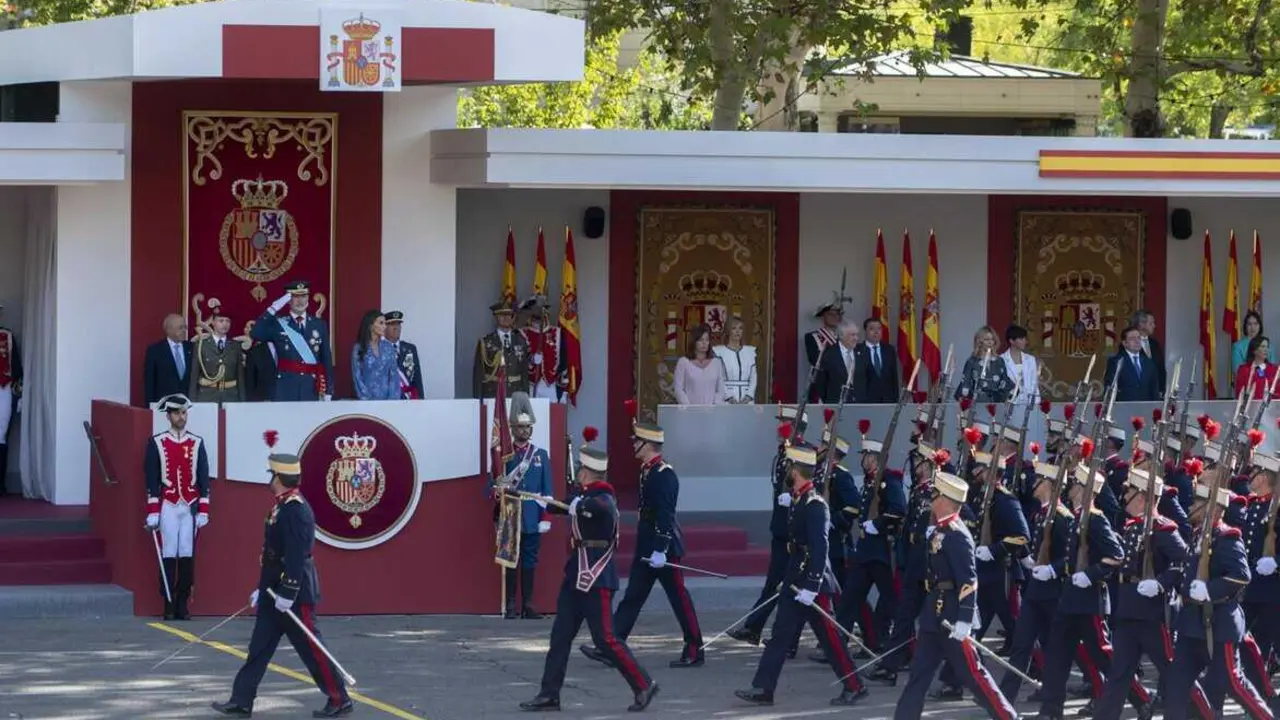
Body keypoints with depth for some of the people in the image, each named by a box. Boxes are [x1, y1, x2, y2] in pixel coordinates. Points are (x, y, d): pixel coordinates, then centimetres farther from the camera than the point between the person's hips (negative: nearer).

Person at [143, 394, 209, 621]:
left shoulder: (197, 443, 9)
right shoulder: (157, 443, 3)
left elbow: (203, 479, 9)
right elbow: (151, 480, 1)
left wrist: (203, 511, 3)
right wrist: (152, 513, -3)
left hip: (190, 507, 2)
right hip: (168, 506, -2)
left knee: (187, 556, 0)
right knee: (168, 556, -3)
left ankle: (183, 604, 5)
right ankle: (169, 604, 1)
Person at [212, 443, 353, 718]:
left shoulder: (295, 510, -20)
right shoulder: (281, 507, 12)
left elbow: (296, 556, -25)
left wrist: (288, 593, -25)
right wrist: (263, 589, 22)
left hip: (295, 593, -10)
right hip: (276, 592, 10)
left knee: (311, 648, -3)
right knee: (259, 647, 10)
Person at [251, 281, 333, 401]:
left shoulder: (319, 325, 11)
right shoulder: (278, 324, 5)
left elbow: (327, 360, 11)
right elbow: (255, 334, -14)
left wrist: (328, 390, 5)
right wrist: (273, 309, -15)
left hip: (311, 388, 2)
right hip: (285, 387, -2)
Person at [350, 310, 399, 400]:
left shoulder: (388, 347, 8)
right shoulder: (358, 348, 0)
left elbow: (394, 374, 5)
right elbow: (357, 378, -3)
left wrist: (392, 399, -7)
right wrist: (368, 401, -12)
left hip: (387, 399, 3)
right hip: (368, 400, -3)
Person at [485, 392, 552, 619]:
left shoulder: (541, 455, 8)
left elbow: (547, 490, 7)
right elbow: (490, 488, 1)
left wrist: (545, 517, 0)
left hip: (532, 520, 1)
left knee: (529, 561, 4)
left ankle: (528, 605, 8)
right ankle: (511, 606, 4)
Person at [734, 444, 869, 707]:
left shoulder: (815, 505, -18)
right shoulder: (799, 500, 10)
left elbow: (819, 548, -23)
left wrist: (811, 587, -26)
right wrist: (787, 580, 21)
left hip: (811, 582, -9)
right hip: (796, 582, 9)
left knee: (829, 637, -1)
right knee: (781, 634, 7)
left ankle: (853, 687, 9)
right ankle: (763, 689, 7)